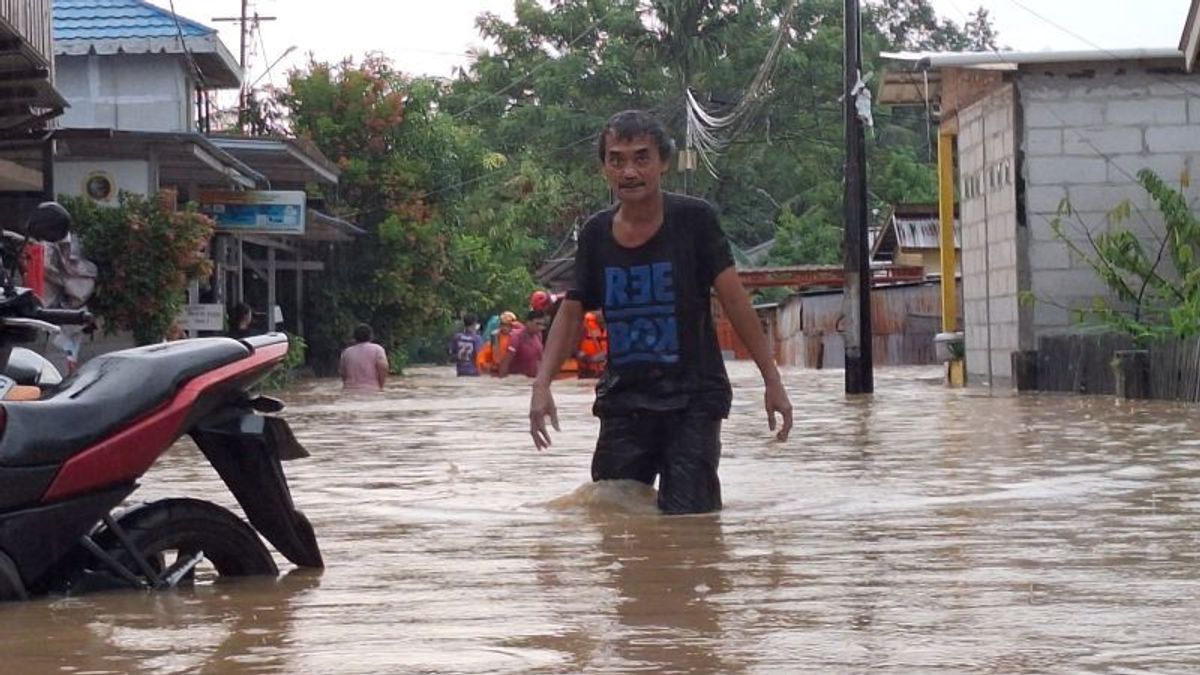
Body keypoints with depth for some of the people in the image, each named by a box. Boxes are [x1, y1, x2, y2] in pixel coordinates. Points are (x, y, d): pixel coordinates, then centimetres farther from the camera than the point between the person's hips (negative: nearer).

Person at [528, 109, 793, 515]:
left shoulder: (693, 220, -6)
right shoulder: (596, 234, 5)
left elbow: (734, 301, -7)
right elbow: (572, 313, 12)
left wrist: (772, 380, -10)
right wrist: (542, 384, -1)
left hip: (693, 401, -4)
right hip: (623, 402, 4)